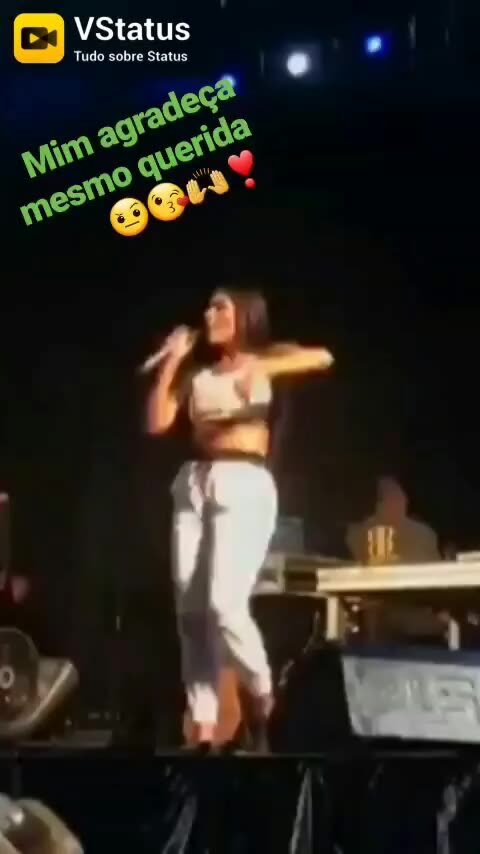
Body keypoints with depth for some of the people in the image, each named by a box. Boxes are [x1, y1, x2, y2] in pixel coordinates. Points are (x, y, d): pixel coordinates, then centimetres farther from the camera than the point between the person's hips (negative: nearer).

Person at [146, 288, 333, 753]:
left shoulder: (266, 356, 10)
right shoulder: (197, 375, 20)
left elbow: (322, 357, -9)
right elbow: (156, 422, 10)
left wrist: (264, 368, -22)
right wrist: (172, 360, 10)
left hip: (244, 486, -5)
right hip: (193, 486, 5)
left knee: (224, 604, -18)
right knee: (190, 612, -1)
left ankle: (262, 696, 6)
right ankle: (204, 733, 2)